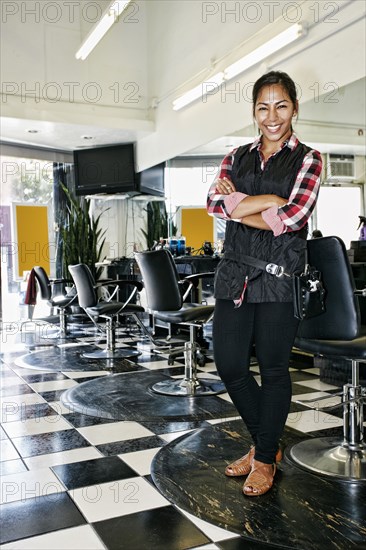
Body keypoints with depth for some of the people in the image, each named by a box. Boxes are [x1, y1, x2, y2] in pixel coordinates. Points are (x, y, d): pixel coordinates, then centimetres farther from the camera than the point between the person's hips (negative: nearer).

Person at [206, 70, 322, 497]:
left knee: (273, 368, 4)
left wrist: (241, 203, -6)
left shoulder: (307, 159, 4)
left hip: (279, 276, -4)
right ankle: (264, 442, 29)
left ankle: (265, 458, 23)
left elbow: (294, 215, -13)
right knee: (229, 365, 5)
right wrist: (269, 201, -11)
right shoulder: (237, 157, 15)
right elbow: (215, 203, -3)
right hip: (235, 273, 4)